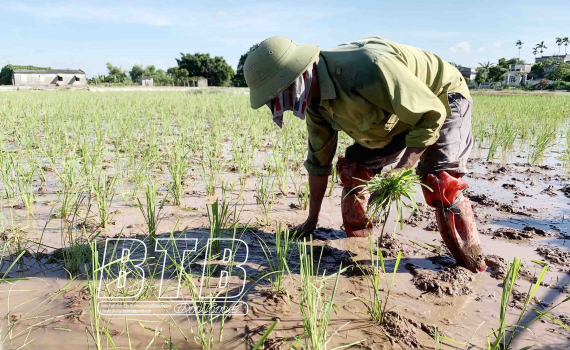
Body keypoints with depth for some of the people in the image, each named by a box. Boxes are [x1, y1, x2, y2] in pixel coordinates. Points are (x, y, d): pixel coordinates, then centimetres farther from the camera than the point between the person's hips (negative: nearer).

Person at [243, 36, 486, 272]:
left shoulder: (366, 68, -41)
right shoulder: (314, 101, -13)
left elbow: (431, 114, -32)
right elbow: (319, 158, -2)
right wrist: (312, 220, 5)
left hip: (440, 100, -7)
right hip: (397, 119, 7)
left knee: (440, 184, -23)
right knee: (353, 169, 0)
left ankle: (471, 267, -6)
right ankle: (356, 237, 18)